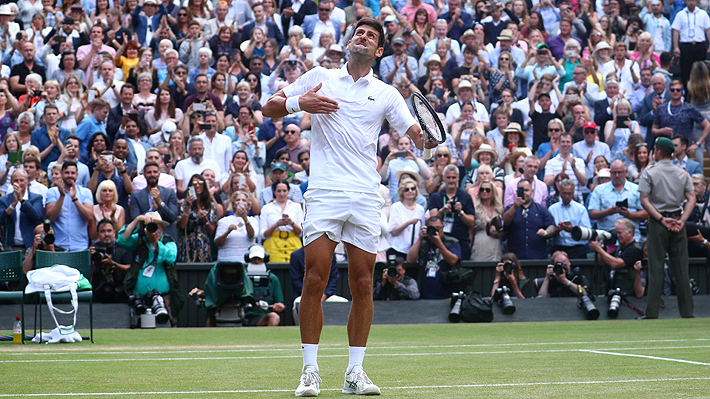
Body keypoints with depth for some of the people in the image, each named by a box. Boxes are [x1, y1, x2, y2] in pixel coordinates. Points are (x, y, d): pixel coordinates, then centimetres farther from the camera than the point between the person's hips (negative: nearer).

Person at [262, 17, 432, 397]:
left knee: (362, 285, 1)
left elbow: (417, 134, 5)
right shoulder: (319, 77, 11)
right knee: (314, 280, -8)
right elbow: (269, 108, 12)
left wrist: (427, 136, -19)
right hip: (324, 194, -2)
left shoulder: (386, 94, 13)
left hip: (366, 198, 2)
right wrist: (298, 102, -8)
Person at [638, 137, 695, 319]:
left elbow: (644, 200, -12)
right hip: (678, 218, 3)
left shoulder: (649, 172, -4)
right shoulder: (682, 173, 8)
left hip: (658, 221, -3)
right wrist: (682, 221, -7)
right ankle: (687, 312, 6)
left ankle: (652, 313, -5)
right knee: (681, 268, 6)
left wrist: (662, 220, -12)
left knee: (656, 267, -2)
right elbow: (691, 198, 0)